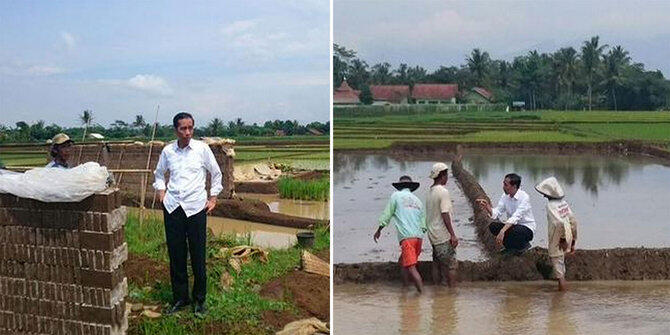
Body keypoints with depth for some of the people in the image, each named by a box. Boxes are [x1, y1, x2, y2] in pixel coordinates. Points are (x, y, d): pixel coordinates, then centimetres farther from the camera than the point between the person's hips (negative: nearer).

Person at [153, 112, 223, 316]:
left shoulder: (202, 149, -1)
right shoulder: (167, 151, 4)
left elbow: (216, 174, 11)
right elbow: (159, 174, 23)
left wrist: (213, 198, 7)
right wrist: (161, 192, 9)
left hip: (196, 207, -2)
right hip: (172, 207, 2)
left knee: (198, 256, 1)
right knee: (175, 255, 7)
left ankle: (199, 300, 14)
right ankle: (179, 298, 19)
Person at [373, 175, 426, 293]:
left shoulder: (396, 196, 6)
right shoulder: (417, 200, 20)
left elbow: (386, 215, 5)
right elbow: (423, 225, 19)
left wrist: (379, 230, 17)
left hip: (406, 237, -7)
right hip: (419, 237, 7)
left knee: (411, 267, -12)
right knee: (402, 262, 22)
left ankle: (423, 293, -21)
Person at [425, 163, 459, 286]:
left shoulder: (430, 192, 11)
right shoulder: (443, 192, -16)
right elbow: (445, 215, -20)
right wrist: (453, 235, -18)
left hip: (433, 235, 9)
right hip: (443, 236, -9)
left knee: (437, 264, 14)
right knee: (451, 265, -2)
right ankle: (452, 289, -1)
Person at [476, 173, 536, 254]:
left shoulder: (524, 197, -20)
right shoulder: (505, 196, 0)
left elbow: (515, 217, -32)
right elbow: (496, 214, -5)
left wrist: (502, 231, -42)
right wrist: (487, 206, -25)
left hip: (527, 229, -6)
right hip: (512, 226, 6)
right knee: (493, 226, -16)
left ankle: (524, 245, -3)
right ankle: (510, 247, 4)